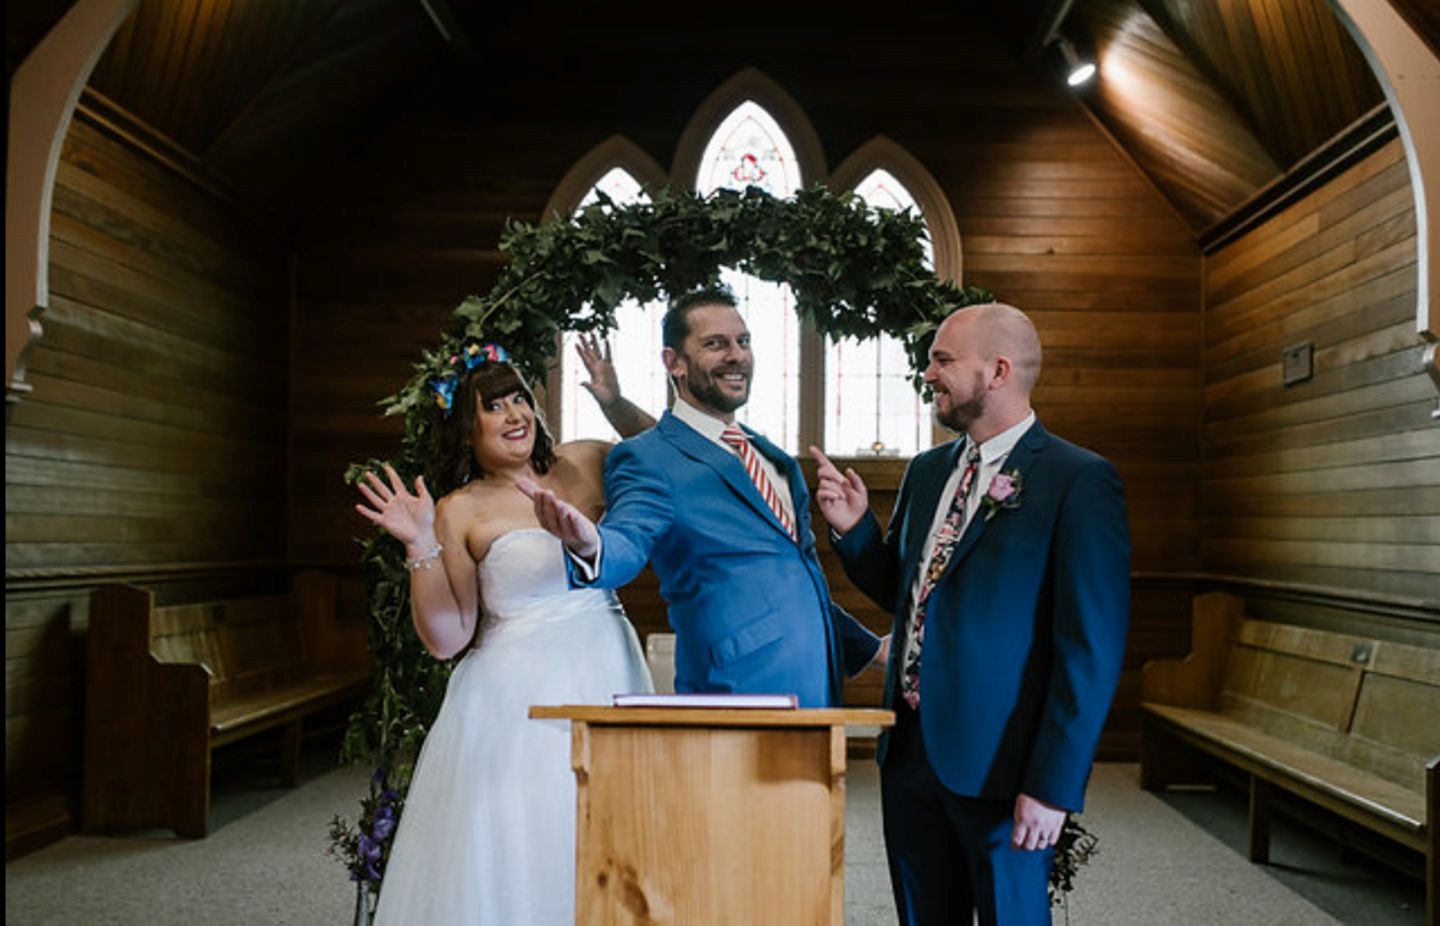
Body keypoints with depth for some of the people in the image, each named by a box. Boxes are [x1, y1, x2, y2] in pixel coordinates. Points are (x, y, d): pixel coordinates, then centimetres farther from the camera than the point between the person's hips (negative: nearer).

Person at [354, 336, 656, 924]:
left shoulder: (584, 463, 6)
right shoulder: (459, 511, -2)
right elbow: (447, 639, -5)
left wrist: (615, 404, 5)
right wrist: (421, 546, -14)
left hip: (610, 679, 3)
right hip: (518, 700, -3)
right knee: (515, 848, 1)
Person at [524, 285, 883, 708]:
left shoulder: (769, 452, 15)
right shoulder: (649, 458, -7)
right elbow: (628, 542, -26)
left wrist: (868, 646, 26)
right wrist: (590, 545, -48)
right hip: (738, 692, -7)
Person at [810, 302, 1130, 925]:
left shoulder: (1078, 481, -12)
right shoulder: (926, 471, 9)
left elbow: (1093, 649, -14)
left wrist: (1053, 785, -15)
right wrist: (853, 527, 1)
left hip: (999, 764, -6)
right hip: (909, 751, 6)